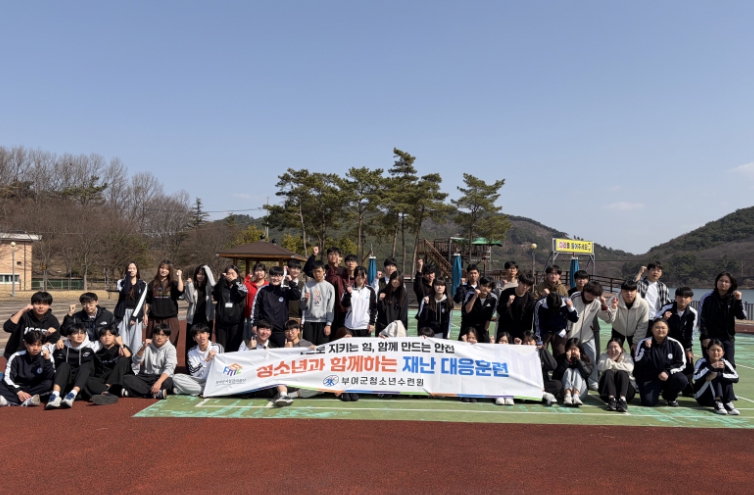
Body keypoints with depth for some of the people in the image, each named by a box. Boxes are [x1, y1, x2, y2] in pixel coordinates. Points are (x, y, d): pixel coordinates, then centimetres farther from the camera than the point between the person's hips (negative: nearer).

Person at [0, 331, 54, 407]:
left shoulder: (46, 356, -8)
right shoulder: (16, 357, -7)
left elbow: (49, 378, -16)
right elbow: (7, 378, -10)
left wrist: (47, 360, -27)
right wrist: (19, 392, -24)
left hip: (37, 388, 0)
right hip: (18, 387, 0)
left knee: (48, 384, -31)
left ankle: (9, 400, -30)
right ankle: (27, 401, -38)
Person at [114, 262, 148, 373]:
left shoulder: (143, 284, 5)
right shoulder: (121, 282, 7)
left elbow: (141, 300, -4)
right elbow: (125, 291, -17)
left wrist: (134, 316, -13)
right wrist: (128, 276, -10)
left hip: (136, 314, -1)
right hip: (123, 314, 1)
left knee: (136, 342, -2)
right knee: (123, 341, -1)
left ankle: (135, 368, 5)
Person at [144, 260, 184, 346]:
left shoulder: (173, 284, 5)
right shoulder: (153, 284, 11)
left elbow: (180, 290, -18)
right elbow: (148, 302, 14)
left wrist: (179, 276, -13)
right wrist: (145, 314, 9)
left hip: (170, 319, -2)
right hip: (154, 319, 2)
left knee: (169, 344, -3)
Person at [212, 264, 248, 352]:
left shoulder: (241, 286, 5)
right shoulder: (221, 286, 7)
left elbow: (243, 293, -16)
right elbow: (214, 292, -14)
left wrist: (234, 281, -12)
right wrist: (222, 278, -21)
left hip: (236, 323, -1)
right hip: (221, 323, 1)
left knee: (234, 349, 5)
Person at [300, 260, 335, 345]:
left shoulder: (329, 287, 3)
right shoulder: (307, 285, 5)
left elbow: (331, 308, 2)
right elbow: (302, 306, 4)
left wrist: (329, 324, -3)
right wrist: (305, 300, -17)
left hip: (323, 322, -1)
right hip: (308, 321, 1)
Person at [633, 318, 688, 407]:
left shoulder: (675, 344, -4)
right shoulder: (644, 343, -8)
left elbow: (682, 364, -1)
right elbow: (639, 363, -14)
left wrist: (668, 372, -17)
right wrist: (646, 349, -27)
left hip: (669, 375, 2)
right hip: (649, 377, -2)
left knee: (682, 380, -30)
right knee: (649, 401, -23)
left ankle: (670, 396, 5)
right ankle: (656, 391, 17)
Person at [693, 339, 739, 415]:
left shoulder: (725, 363, -8)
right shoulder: (702, 362, -17)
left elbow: (736, 378, -21)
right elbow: (696, 377, -34)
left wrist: (718, 375, -32)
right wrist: (711, 367, -38)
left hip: (721, 396, 3)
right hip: (702, 396, -3)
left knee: (726, 378, -17)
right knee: (714, 378, -25)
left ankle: (728, 403, -24)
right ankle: (717, 403, -35)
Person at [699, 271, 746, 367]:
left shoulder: (733, 299, 2)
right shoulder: (708, 298, -2)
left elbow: (742, 316, -8)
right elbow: (702, 319, -3)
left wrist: (739, 300, -18)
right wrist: (704, 337, -9)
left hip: (728, 338, 2)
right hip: (710, 337, -2)